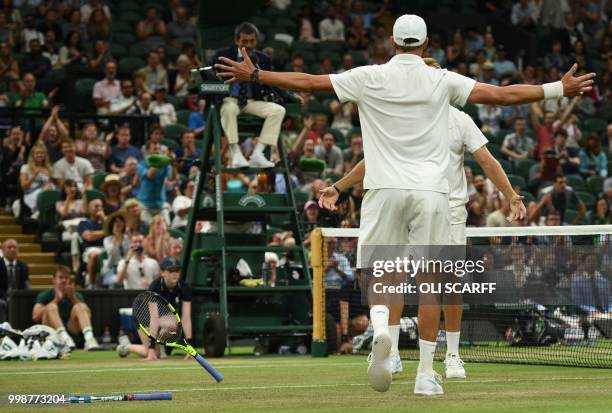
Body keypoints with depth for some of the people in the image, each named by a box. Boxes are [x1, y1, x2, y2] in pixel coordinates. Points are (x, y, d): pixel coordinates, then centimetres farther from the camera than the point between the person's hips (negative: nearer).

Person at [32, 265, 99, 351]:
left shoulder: (76, 295, 13)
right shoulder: (45, 295, 6)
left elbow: (88, 315, -3)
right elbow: (35, 317, -11)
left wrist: (73, 298, -14)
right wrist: (56, 300, -16)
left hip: (71, 330, 2)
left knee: (78, 307, -19)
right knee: (51, 306, -24)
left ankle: (89, 338, -45)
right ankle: (65, 338, -50)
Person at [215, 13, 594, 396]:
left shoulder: (370, 77, 1)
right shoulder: (442, 81, 0)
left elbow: (308, 82, 4)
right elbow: (504, 94, -2)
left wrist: (254, 75, 15)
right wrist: (559, 89, 7)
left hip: (385, 191, 0)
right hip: (431, 191, 0)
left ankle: (381, 329, -24)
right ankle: (426, 374, 5)